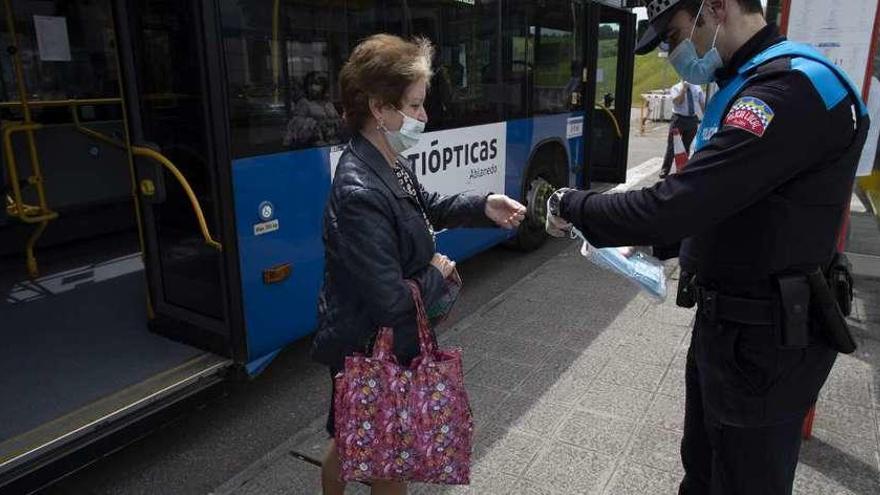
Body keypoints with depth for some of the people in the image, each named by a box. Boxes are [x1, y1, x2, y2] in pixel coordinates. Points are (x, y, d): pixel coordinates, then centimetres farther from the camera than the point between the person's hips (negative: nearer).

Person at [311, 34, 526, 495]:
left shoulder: (390, 163, -4)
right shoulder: (360, 194, -33)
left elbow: (428, 206, 15)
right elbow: (392, 302, -30)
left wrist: (484, 207, -1)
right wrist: (437, 275, -11)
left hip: (370, 344, 9)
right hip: (373, 354, -9)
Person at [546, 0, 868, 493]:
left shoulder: (793, 88, -24)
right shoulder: (752, 84, 10)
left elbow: (679, 202, -30)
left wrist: (574, 207, -17)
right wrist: (648, 244, 6)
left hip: (765, 338, -9)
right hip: (724, 320, 10)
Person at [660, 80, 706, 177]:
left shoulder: (697, 88, 7)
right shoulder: (675, 88, -2)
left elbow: (703, 104, 8)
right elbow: (678, 101, -20)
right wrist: (683, 88, -21)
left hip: (692, 120, 3)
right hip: (678, 119, -3)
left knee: (686, 146, 11)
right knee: (672, 145, -3)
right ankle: (665, 169, 4)